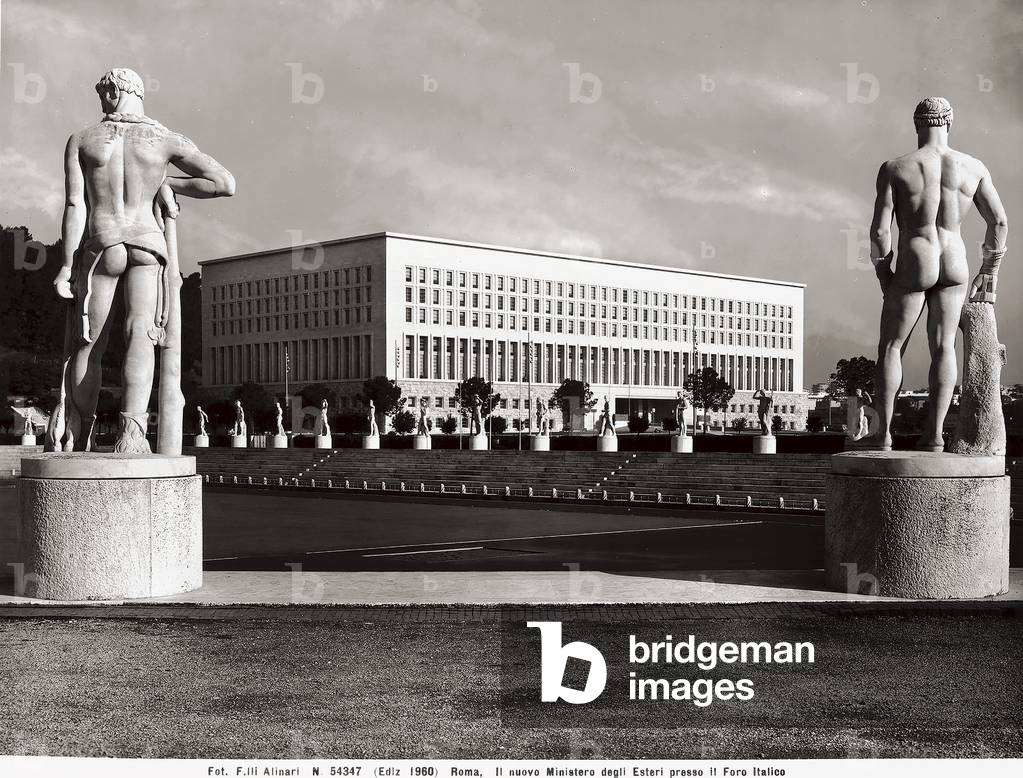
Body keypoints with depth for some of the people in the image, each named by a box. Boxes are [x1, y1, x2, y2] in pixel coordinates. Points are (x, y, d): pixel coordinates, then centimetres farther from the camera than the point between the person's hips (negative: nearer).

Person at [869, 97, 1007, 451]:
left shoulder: (894, 168, -5)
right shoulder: (973, 167, 3)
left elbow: (880, 229, -10)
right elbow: (999, 222, 4)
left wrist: (883, 274, 3)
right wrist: (990, 269, 15)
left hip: (913, 266, -3)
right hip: (954, 265, 3)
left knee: (890, 347, 8)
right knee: (943, 347, 7)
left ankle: (884, 434, 4)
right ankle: (934, 433, 1)